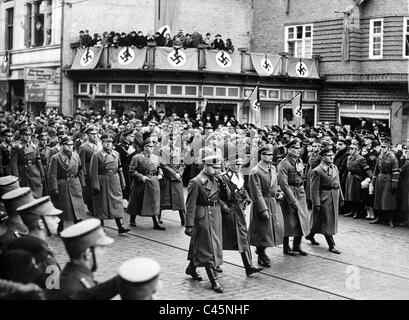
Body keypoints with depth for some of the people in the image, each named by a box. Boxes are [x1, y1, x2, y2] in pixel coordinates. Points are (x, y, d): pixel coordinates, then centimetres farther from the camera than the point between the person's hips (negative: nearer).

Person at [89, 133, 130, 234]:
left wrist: (122, 183, 10)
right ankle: (101, 227, 15)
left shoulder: (116, 154, 9)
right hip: (102, 183, -4)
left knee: (117, 203, 1)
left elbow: (120, 169, 14)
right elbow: (93, 172, -9)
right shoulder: (96, 155, -5)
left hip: (114, 182, 4)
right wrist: (95, 186, -15)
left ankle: (120, 227, 2)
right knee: (101, 205, 4)